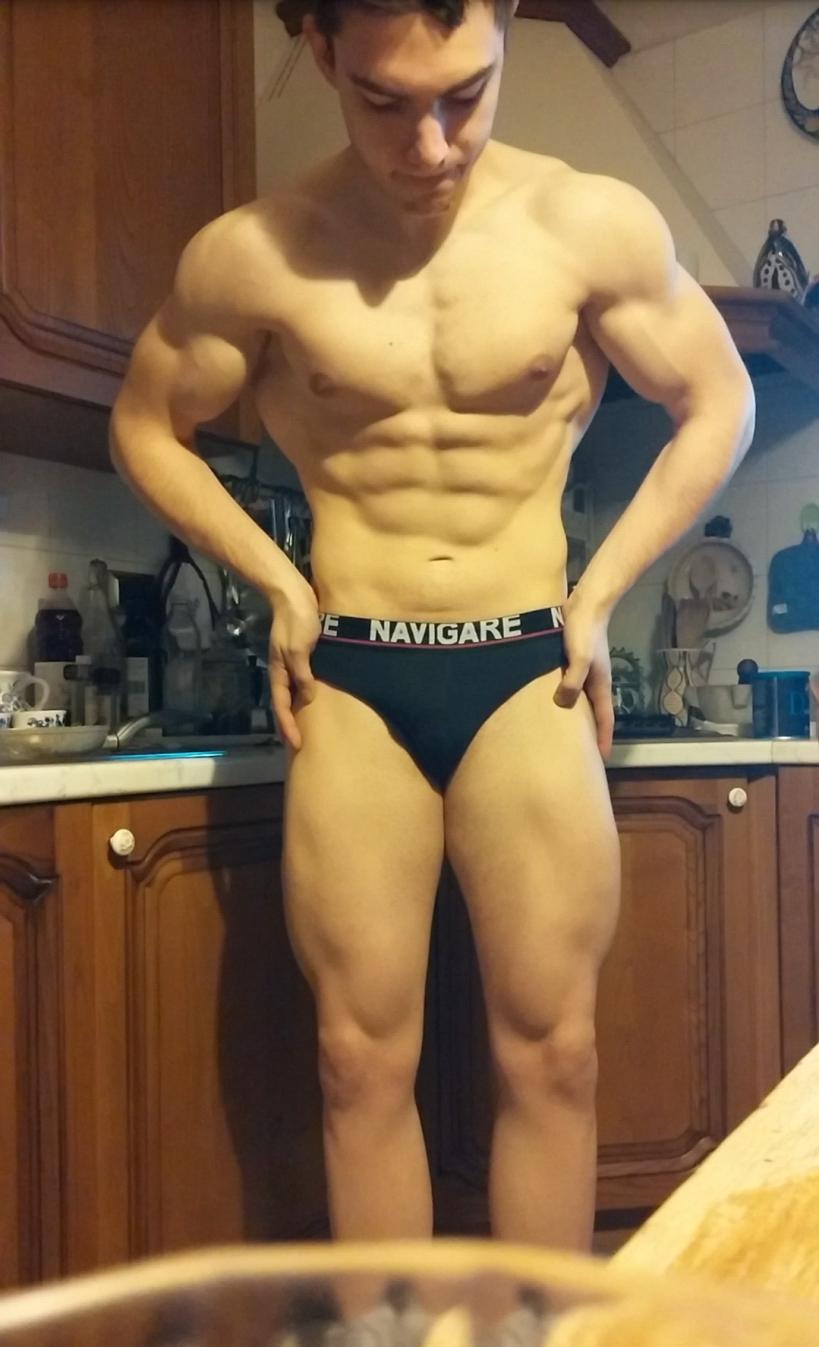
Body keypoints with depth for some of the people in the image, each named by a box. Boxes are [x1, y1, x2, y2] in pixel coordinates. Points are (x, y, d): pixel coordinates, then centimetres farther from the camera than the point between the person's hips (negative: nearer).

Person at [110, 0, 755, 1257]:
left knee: (551, 1053, 5)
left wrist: (601, 591, 1)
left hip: (528, 673, 1)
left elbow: (720, 404, 9)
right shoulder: (251, 254, -3)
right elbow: (147, 427, 12)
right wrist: (276, 579, 0)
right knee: (363, 1059, 5)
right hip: (352, 682, 0)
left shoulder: (596, 224, -4)